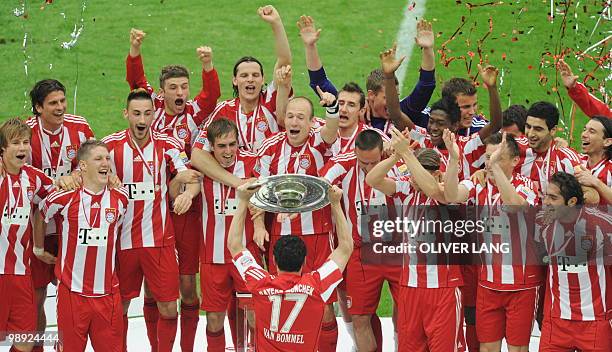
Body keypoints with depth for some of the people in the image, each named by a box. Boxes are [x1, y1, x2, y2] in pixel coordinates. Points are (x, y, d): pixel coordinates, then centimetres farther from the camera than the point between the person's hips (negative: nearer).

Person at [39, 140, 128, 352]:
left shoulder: (120, 199, 2)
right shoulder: (64, 199, -7)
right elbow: (40, 216, 12)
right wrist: (39, 249, 21)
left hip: (107, 292, 3)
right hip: (72, 292, -3)